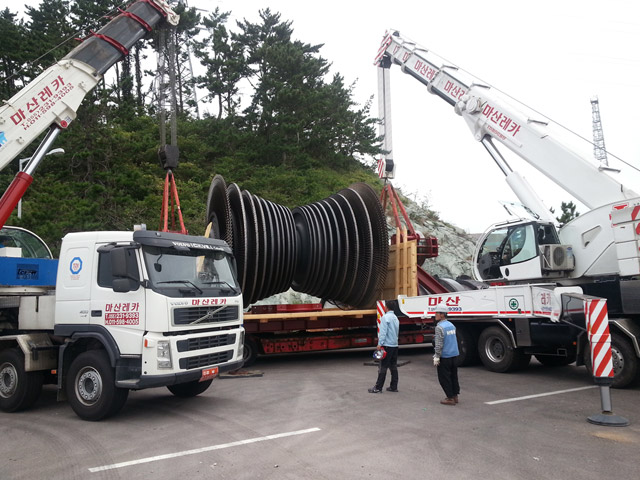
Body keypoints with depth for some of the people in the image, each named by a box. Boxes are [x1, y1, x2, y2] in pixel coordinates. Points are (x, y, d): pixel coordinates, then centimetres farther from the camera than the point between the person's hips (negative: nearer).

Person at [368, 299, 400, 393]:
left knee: (382, 367, -5)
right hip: (395, 345, 8)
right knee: (393, 367, 12)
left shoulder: (385, 317, -11)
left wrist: (380, 344, -18)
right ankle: (394, 387, 15)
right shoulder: (396, 318, 16)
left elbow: (383, 332, -18)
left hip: (387, 345, -8)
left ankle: (378, 388, -3)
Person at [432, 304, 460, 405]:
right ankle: (455, 396, 21)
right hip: (454, 355, 8)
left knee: (444, 378, 1)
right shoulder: (451, 325, 11)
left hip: (445, 357, -8)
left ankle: (450, 398, 2)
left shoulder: (439, 327, -16)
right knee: (453, 376, 15)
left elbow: (439, 344, -20)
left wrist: (436, 357, -14)